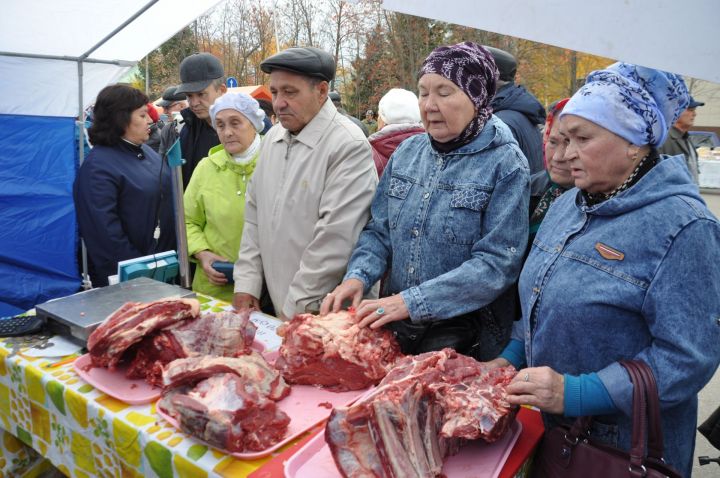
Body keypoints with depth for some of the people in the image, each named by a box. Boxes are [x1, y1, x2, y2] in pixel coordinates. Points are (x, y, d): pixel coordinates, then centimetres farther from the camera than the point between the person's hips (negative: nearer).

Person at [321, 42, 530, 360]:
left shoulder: (505, 164, -13)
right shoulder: (407, 152, 3)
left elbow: (497, 263, -20)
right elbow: (379, 231, 7)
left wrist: (412, 302, -26)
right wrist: (358, 276, -12)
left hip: (465, 337, -5)